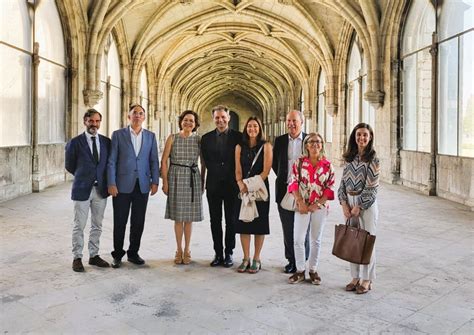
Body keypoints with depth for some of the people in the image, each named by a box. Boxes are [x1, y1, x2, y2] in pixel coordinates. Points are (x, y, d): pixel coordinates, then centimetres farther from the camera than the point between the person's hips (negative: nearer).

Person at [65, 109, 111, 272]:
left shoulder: (106, 142, 5)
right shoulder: (75, 142, -5)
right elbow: (69, 166, 5)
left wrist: (104, 179, 7)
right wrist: (83, 176, 10)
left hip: (101, 189, 4)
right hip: (82, 189, -3)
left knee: (97, 225, 12)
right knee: (79, 226, 4)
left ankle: (94, 255, 23)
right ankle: (77, 258, 15)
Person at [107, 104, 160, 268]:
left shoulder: (150, 136, 9)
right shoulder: (118, 135, 1)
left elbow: (154, 161, 8)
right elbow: (112, 161, -2)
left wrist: (155, 182, 0)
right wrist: (111, 184, -8)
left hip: (143, 185, 3)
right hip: (123, 185, -2)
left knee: (138, 222, 8)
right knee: (120, 222, 4)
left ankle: (133, 253, 22)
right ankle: (117, 255, 17)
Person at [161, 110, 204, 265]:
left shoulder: (198, 139, 4)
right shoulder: (172, 138, 1)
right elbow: (164, 161, 0)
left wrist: (203, 182, 3)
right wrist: (165, 181, -7)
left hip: (193, 179, 1)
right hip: (176, 178, 0)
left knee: (189, 217, 6)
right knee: (178, 217, 5)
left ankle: (187, 250, 18)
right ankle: (179, 250, 17)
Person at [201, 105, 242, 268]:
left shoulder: (238, 137, -1)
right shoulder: (206, 138, 5)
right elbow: (204, 163, 6)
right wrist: (201, 183, 3)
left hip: (232, 185, -2)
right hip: (213, 185, 2)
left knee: (231, 221, 7)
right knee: (215, 221, 8)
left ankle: (229, 253, 18)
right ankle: (218, 253, 18)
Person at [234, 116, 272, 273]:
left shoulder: (266, 146, -1)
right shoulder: (240, 147, 8)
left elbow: (266, 170, -8)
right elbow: (238, 170, 4)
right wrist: (241, 185, -14)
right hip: (243, 190, 3)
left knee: (259, 224, 2)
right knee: (243, 223, 4)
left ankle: (257, 259, 12)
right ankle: (246, 259, 14)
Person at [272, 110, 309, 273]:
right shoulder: (280, 140, 6)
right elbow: (274, 163, 13)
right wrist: (283, 179, 5)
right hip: (285, 189, 2)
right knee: (288, 228, 8)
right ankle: (291, 260, 19)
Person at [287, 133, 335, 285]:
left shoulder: (327, 165, 0)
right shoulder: (299, 162, 0)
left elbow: (330, 188, -1)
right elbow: (293, 183, -3)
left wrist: (317, 204, -11)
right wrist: (300, 202, -13)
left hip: (320, 206, 1)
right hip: (302, 206, 0)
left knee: (316, 239, 10)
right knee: (298, 239, -1)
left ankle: (313, 270, 22)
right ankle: (300, 271, 13)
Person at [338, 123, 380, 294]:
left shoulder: (373, 159, -8)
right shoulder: (350, 157, 8)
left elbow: (371, 187, -12)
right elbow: (343, 182, 7)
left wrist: (359, 206, -13)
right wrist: (344, 203, -4)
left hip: (367, 203, -5)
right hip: (349, 202, 5)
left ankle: (367, 279, 15)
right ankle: (355, 277, 22)